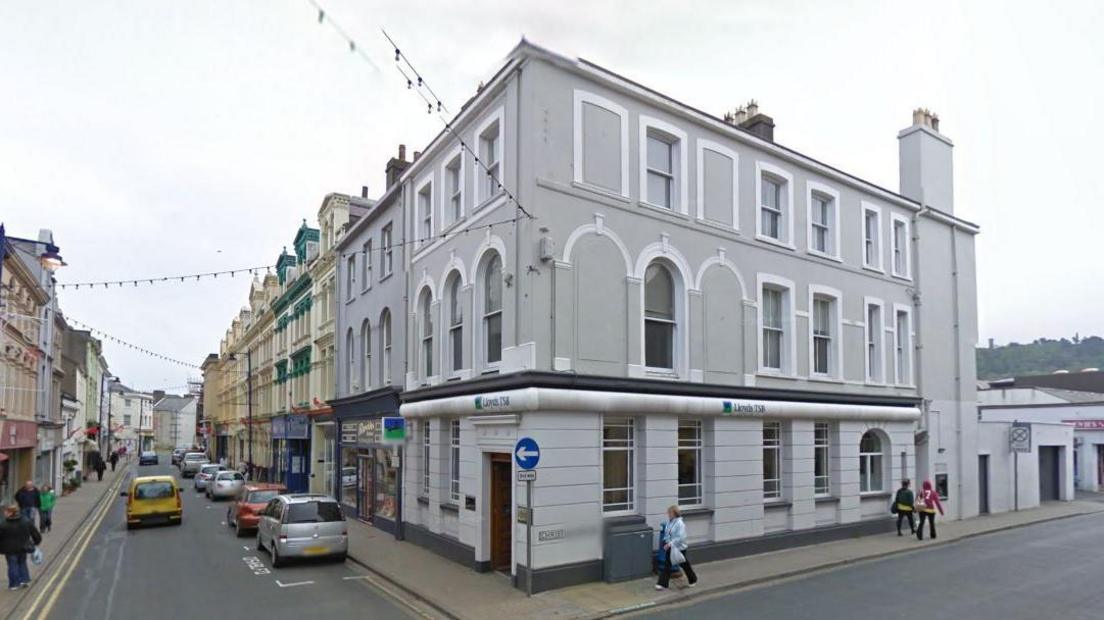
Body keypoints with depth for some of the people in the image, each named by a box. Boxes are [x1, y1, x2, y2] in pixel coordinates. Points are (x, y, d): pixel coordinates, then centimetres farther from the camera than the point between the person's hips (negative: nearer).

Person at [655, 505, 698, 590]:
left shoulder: (680, 524, -23)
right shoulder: (669, 522, 0)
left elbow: (680, 538, -28)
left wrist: (670, 544, -31)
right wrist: (665, 542, 1)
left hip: (679, 548, -6)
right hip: (670, 547, 6)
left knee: (684, 565, 13)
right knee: (666, 565, 2)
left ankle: (693, 580, 37)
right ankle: (663, 584, 5)